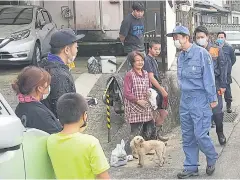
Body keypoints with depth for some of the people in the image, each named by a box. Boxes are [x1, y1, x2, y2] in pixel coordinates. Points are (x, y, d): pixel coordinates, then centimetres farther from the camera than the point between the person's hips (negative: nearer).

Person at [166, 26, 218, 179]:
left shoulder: (201, 53, -12)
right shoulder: (181, 56, 10)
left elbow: (209, 78, -12)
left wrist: (213, 99, -12)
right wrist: (183, 95, 15)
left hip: (200, 99, -7)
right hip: (185, 100, 7)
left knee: (200, 134, -8)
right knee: (188, 137, 10)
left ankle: (212, 158, 20)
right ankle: (191, 167, 20)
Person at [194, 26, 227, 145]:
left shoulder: (217, 50, 1)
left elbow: (223, 67, 2)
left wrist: (223, 85, -2)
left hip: (214, 86, -1)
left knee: (217, 111, 0)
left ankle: (220, 133, 22)